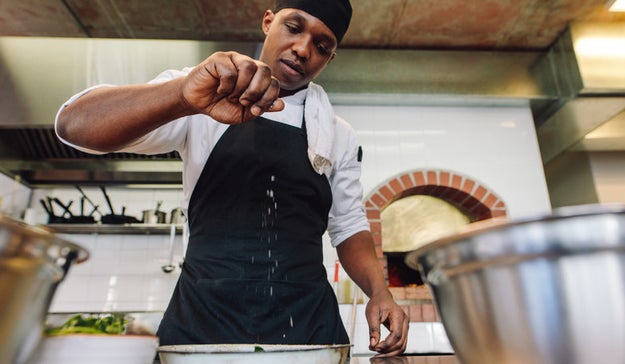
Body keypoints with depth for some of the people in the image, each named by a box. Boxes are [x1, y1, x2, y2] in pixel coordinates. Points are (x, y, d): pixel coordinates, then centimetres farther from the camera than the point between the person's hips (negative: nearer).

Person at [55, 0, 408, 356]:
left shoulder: (339, 136, 6)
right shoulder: (204, 98, -2)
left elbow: (348, 226, 10)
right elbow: (74, 125, -13)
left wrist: (379, 290, -8)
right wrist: (183, 94, -32)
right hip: (203, 318, -1)